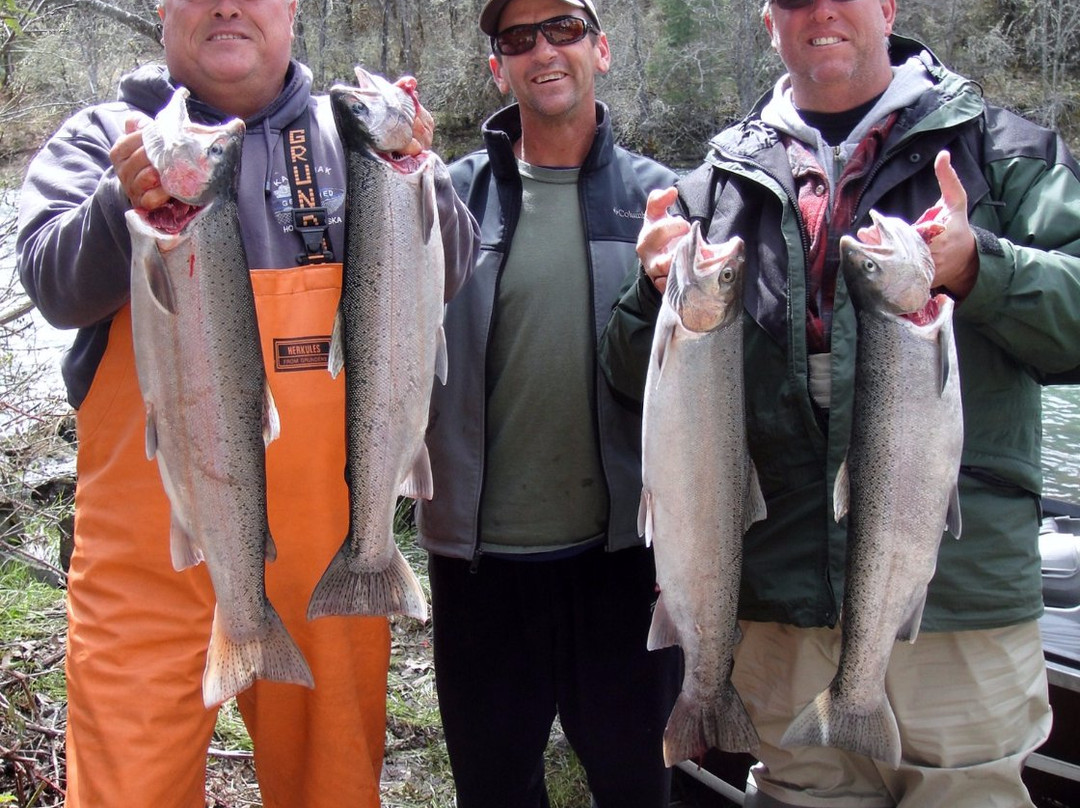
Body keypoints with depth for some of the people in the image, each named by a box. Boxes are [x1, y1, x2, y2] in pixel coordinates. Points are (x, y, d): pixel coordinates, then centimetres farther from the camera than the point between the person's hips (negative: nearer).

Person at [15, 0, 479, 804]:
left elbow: (445, 273, -4)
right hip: (151, 553, -1)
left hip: (325, 544, 2)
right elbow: (55, 285, -10)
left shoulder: (353, 136, 7)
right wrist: (127, 205, -30)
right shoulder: (102, 137, 5)